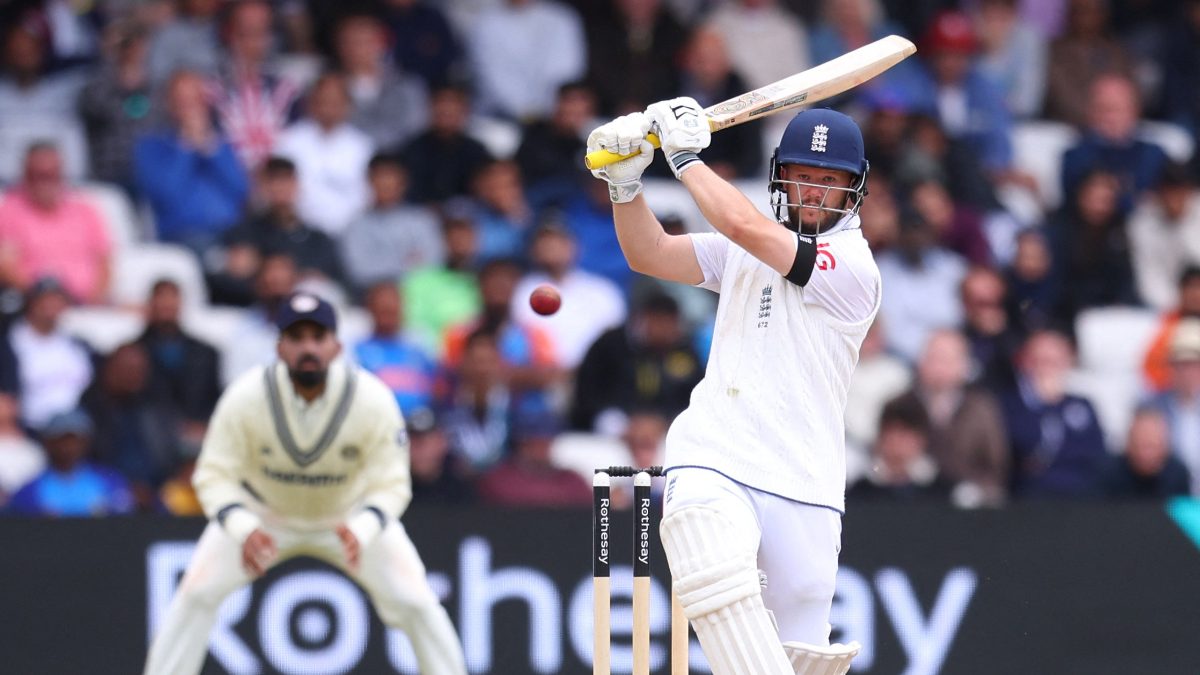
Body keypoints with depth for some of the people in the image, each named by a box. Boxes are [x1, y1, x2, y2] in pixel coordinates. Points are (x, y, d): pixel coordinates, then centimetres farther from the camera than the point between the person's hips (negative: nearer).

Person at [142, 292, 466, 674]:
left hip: (354, 516, 0)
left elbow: (391, 484, -23)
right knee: (197, 593, -15)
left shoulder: (373, 399, -28)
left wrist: (361, 531, -44)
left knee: (415, 603, -12)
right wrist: (243, 530, -43)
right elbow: (215, 476, -23)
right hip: (261, 515, 0)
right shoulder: (245, 398, -28)